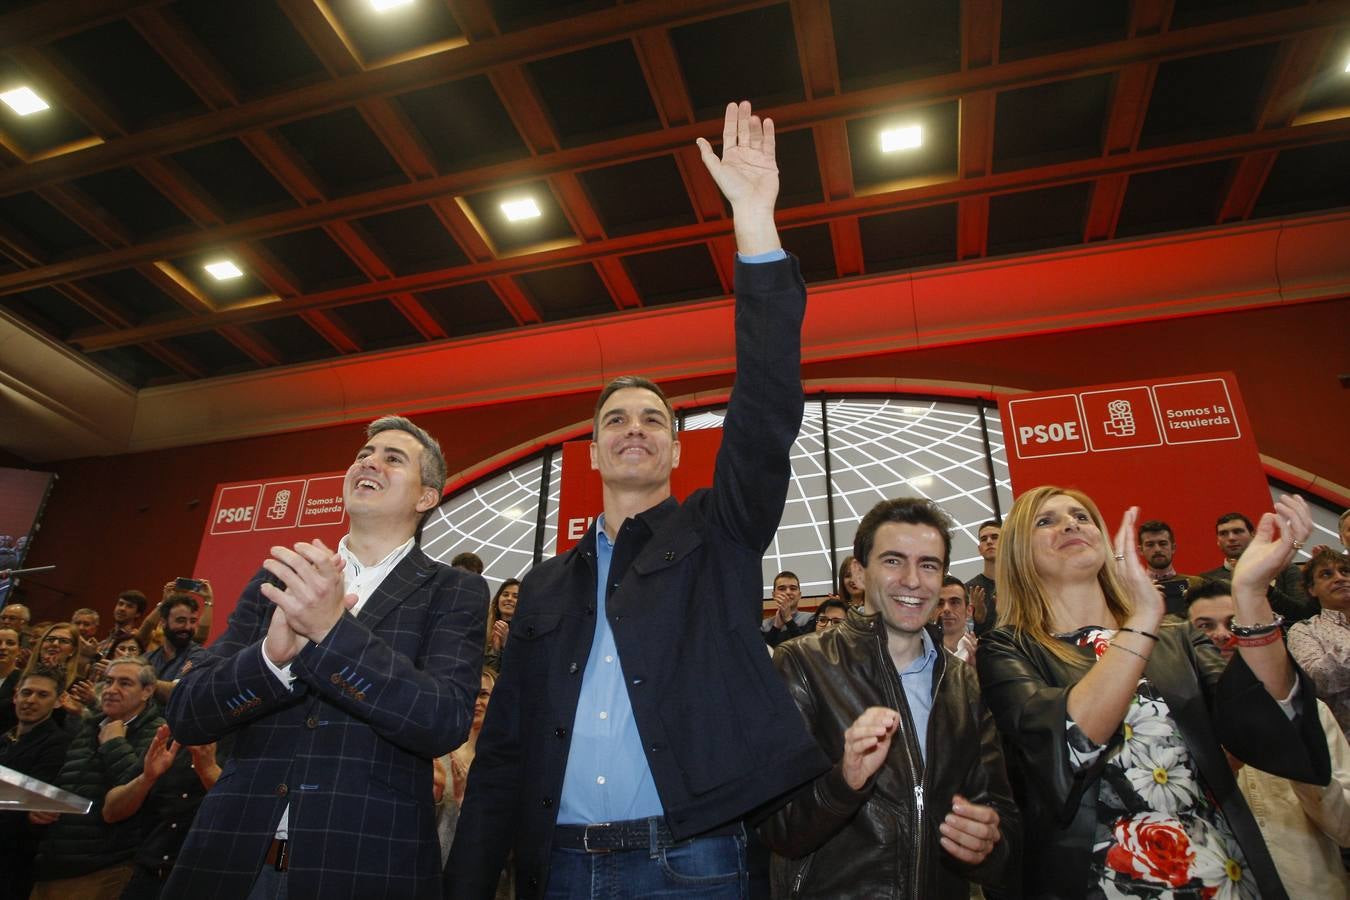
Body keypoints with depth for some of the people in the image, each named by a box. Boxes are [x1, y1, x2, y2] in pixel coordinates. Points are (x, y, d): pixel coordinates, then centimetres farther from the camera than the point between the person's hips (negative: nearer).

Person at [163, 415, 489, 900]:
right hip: (233, 859, 3)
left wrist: (334, 629, -26)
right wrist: (273, 654, -20)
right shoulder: (277, 578, 6)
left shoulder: (455, 592, -3)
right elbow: (185, 715, 1)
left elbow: (446, 723, -16)